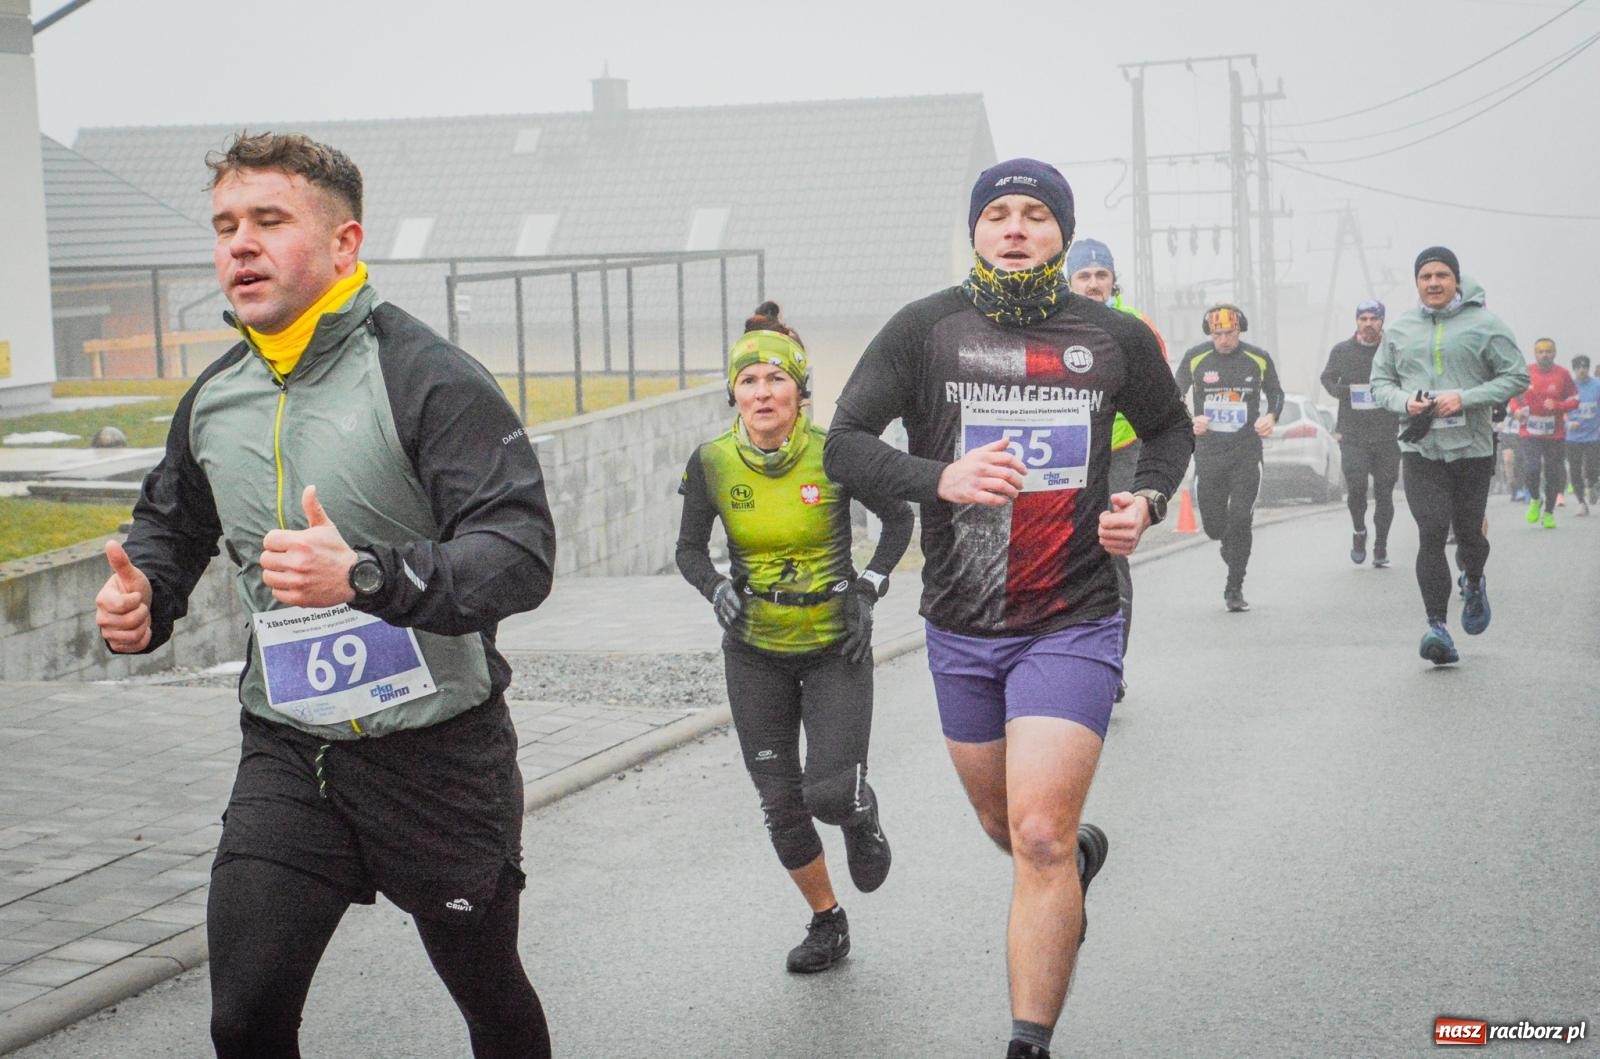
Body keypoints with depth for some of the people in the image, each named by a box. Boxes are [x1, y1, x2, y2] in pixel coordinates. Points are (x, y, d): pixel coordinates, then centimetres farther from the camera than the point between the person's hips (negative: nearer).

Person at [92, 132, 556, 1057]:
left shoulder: (431, 380, -17)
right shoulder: (215, 398, 3)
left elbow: (521, 555, -27)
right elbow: (171, 524, 22)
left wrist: (366, 575, -42)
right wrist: (142, 598, -1)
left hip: (439, 750, -4)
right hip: (287, 749, 4)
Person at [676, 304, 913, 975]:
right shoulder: (712, 462, -8)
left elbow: (898, 518, 2)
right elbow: (689, 549, 5)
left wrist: (869, 590, -7)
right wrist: (716, 588, -15)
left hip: (835, 645, -2)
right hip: (754, 652, 3)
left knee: (829, 794, -14)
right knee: (780, 805, 5)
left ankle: (862, 816, 24)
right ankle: (827, 921, 28)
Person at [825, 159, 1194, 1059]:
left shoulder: (1116, 338, 1)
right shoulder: (927, 329, -3)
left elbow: (1170, 428, 19)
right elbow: (845, 445, -6)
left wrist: (1149, 501, -2)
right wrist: (940, 479, -23)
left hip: (1073, 623, -2)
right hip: (961, 628, 2)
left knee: (1038, 837, -15)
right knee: (1006, 828, 19)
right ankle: (1083, 853, 55)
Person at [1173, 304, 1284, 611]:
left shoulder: (1259, 359, -1)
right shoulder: (1195, 358, -2)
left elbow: (1276, 393, 15)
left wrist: (1270, 417, -6)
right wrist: (1190, 421, -10)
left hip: (1247, 451, -1)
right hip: (1208, 451, 1)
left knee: (1240, 521, -10)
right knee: (1213, 524, 4)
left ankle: (1234, 590, 0)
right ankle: (1231, 551, 39)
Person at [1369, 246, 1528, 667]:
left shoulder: (1485, 324, 0)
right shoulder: (1399, 329, 9)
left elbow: (1516, 377, -1)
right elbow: (1380, 382, 15)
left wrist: (1465, 398, -15)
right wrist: (1405, 402, -8)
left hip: (1473, 447, -1)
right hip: (1419, 448, 1)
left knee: (1468, 531, 8)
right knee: (1431, 533, -12)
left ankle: (1474, 584, 43)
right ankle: (1437, 625, -12)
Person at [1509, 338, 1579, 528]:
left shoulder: (1562, 374, 0)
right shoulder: (1525, 373, 0)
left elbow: (1574, 400, 5)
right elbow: (1514, 395, 13)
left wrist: (1557, 406, -15)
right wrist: (1516, 410, -7)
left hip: (1555, 434, 1)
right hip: (1529, 432, -1)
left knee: (1553, 474, 7)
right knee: (1531, 468, -18)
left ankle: (1548, 512, 24)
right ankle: (1535, 499, 12)